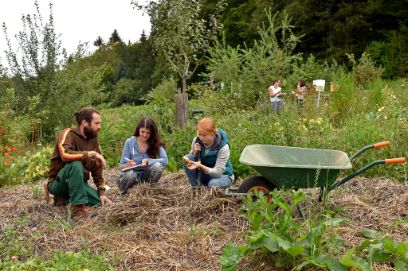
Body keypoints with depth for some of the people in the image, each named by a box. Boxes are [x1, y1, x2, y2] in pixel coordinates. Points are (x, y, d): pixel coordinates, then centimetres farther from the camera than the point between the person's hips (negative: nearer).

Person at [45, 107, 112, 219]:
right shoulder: (68, 133, -16)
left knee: (102, 203, -12)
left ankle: (66, 198, 7)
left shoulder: (93, 139, 2)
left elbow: (97, 168, 3)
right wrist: (91, 153, -30)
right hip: (58, 182, -7)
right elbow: (65, 155, -38)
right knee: (75, 164, -35)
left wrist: (102, 192, -6)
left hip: (79, 183, 7)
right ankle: (78, 206, -28)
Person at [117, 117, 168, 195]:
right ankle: (124, 192, -3)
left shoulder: (156, 143, -5)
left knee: (158, 166, -28)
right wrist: (127, 165, -31)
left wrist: (148, 161, -30)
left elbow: (165, 160, -18)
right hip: (132, 176, -2)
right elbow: (121, 166, -8)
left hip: (146, 176, 2)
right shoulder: (129, 142, -9)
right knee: (129, 174, -36)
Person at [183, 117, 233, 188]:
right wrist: (195, 152, -25)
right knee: (188, 158, -20)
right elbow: (190, 158, -2)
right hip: (204, 173, 5)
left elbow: (217, 172, -28)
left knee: (213, 184, -39)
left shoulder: (223, 147, -26)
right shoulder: (196, 140, -14)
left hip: (222, 175, -4)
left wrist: (200, 166, -43)